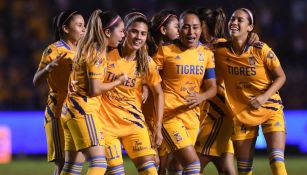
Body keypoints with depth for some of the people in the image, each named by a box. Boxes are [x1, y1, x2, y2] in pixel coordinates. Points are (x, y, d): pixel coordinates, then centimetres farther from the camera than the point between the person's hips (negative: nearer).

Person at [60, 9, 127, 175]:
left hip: (71, 109, 10)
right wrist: (118, 81, -4)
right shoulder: (97, 53, -13)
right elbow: (94, 89, -16)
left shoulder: (87, 48, 15)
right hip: (84, 111, -10)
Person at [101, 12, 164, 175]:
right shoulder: (107, 56, -9)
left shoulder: (146, 63, -1)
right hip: (106, 121, -2)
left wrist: (157, 127, 2)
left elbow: (158, 94, 6)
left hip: (133, 122, 2)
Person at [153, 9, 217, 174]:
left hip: (192, 115, 6)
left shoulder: (206, 54, 6)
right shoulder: (165, 51, -7)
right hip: (169, 114, -6)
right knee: (192, 161, -17)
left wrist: (201, 97, -18)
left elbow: (212, 88, 5)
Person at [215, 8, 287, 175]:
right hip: (241, 113, 3)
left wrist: (264, 97, -18)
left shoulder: (260, 49, -13)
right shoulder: (220, 51, -6)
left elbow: (280, 77, -5)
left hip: (269, 109, -3)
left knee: (277, 161, -17)